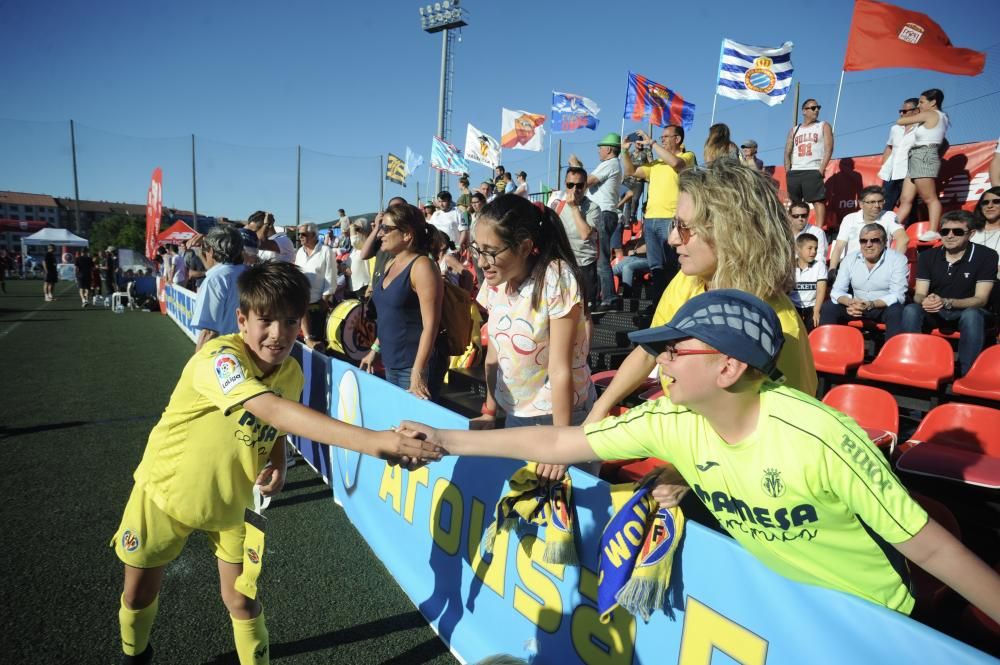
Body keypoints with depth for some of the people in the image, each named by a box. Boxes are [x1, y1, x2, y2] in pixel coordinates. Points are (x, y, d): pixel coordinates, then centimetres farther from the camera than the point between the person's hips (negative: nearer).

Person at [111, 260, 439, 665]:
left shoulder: (292, 374, -14)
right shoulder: (220, 357, -34)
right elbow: (272, 410, -52)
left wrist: (278, 466, -19)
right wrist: (372, 441, -63)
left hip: (229, 500, 3)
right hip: (165, 491, -3)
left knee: (241, 601, 5)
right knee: (139, 593, 17)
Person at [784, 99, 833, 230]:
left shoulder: (824, 126, 11)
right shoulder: (794, 130, 20)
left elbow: (828, 149, 0)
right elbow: (787, 152, 16)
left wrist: (821, 169, -12)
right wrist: (788, 172, 2)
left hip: (813, 171, -4)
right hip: (794, 172, 4)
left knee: (818, 201, -12)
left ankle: (819, 229, -16)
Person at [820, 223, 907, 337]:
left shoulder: (898, 260, -10)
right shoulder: (850, 258, -1)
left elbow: (897, 296, -16)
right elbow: (837, 290, -5)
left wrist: (871, 304, -35)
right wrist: (850, 302, -29)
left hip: (884, 307, -3)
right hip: (857, 306, 3)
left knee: (895, 311, -35)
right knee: (827, 308, -18)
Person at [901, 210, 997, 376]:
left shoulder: (986, 256, -8)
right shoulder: (928, 256, 1)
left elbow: (981, 299, -14)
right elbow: (919, 295, -3)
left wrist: (946, 302, -33)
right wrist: (926, 301, -30)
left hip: (967, 312, -2)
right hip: (935, 313, 2)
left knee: (971, 315, -38)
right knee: (911, 310, -30)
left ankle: (966, 374, -31)